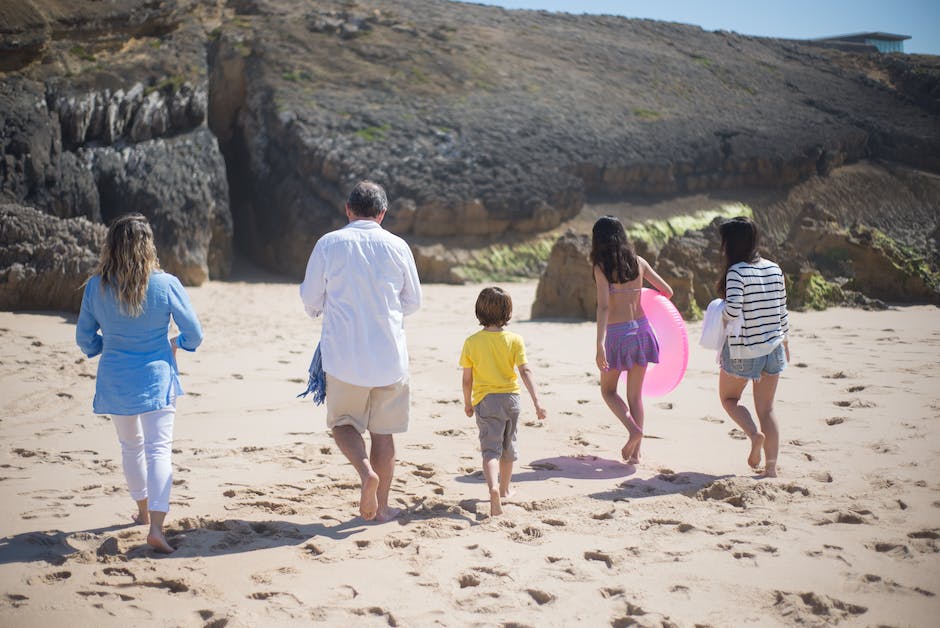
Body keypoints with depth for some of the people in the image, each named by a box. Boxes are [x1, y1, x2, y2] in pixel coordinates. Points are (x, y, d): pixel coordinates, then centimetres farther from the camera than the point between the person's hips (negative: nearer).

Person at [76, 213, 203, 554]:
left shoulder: (96, 287, -5)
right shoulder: (166, 284, -12)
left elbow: (84, 340, 5)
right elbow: (194, 334, -5)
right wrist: (176, 344, 17)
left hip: (115, 381, 3)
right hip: (156, 378, -3)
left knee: (131, 446, 21)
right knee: (158, 449, -2)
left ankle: (143, 510, 38)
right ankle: (156, 526, -15)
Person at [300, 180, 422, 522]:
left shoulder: (328, 244, -3)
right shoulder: (397, 246, 0)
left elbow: (311, 302, 2)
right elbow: (413, 302, 9)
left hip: (344, 354, -1)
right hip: (390, 354, 2)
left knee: (343, 422, 15)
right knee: (383, 432, 12)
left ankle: (366, 471, -12)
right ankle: (382, 507, 18)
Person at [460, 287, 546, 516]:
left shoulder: (472, 342, -6)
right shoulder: (515, 340, -5)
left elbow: (467, 379, -2)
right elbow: (525, 371, -13)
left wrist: (467, 403, 14)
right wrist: (537, 403, -14)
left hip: (486, 401, -2)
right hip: (511, 397, 2)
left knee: (491, 449, -6)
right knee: (508, 446, 20)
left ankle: (493, 488, -31)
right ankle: (504, 489, 35)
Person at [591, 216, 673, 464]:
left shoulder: (602, 267, -10)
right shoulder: (638, 262, 3)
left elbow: (603, 306, -20)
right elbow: (668, 292, 9)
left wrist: (600, 344, -24)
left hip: (617, 333, -4)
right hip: (641, 329, 4)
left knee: (608, 390, 16)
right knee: (635, 394, 14)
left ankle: (634, 429, -7)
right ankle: (635, 452, 13)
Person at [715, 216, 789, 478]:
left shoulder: (736, 271, -17)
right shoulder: (774, 269, 3)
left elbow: (733, 311, -26)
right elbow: (782, 310, 9)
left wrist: (721, 316, -4)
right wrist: (784, 341, 21)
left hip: (742, 350, -5)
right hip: (772, 347, 6)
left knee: (729, 398, 18)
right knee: (766, 409, 13)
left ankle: (755, 434, -6)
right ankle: (771, 466, 11)